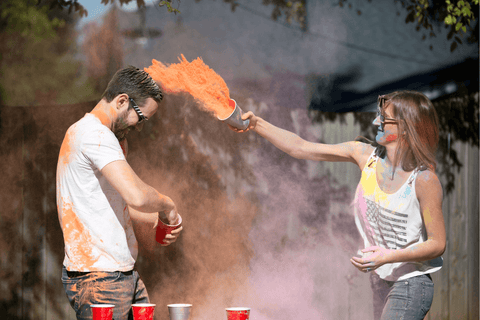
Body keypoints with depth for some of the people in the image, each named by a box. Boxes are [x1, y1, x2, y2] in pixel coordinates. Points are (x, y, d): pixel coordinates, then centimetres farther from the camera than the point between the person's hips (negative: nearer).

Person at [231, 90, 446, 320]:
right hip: (381, 280, 7)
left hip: (411, 285, -7)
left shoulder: (424, 180, -19)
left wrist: (390, 256, -28)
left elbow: (438, 244, -16)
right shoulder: (366, 155, -2)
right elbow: (300, 148, 2)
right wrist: (256, 124, -4)